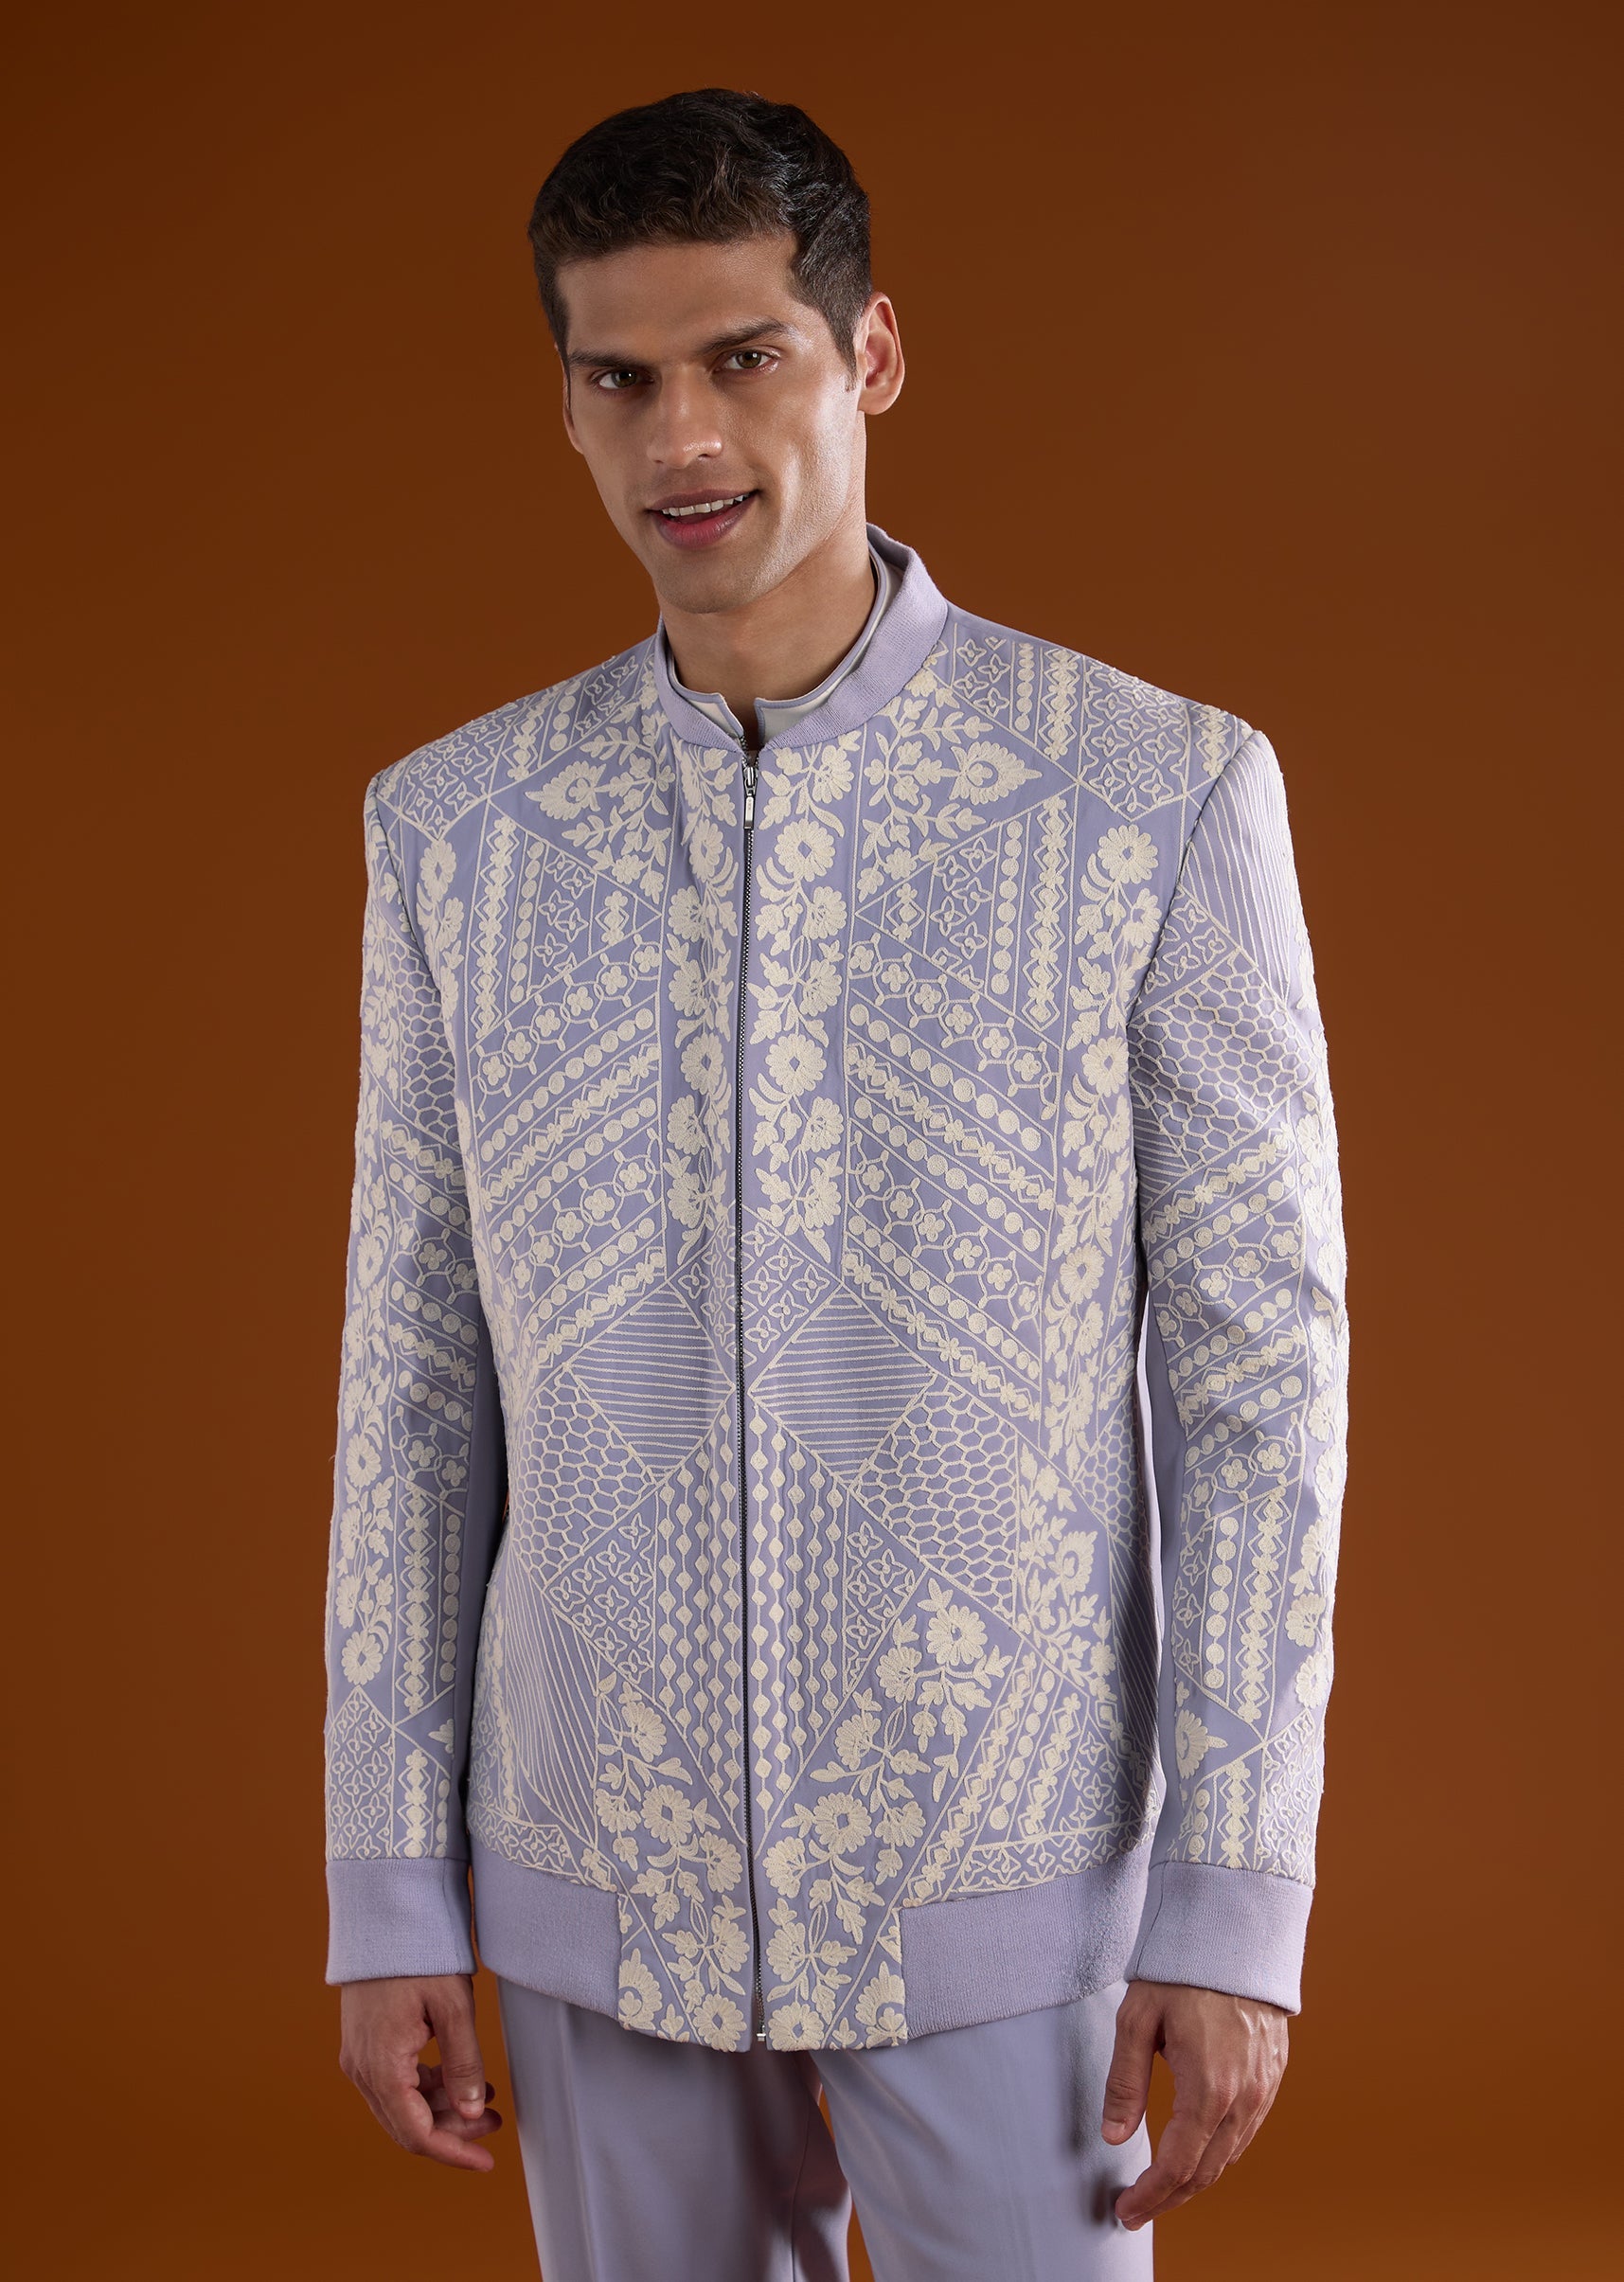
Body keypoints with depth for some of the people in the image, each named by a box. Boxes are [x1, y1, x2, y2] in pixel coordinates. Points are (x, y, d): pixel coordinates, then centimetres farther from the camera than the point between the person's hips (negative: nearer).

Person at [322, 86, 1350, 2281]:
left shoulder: (1160, 796, -10)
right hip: (604, 1877, 3)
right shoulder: (457, 826, -1)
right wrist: (389, 1895, 3)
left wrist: (1239, 1906, -11)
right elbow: (418, 1370, 3)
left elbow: (1257, 1354, -8)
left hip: (1006, 1887, -2)